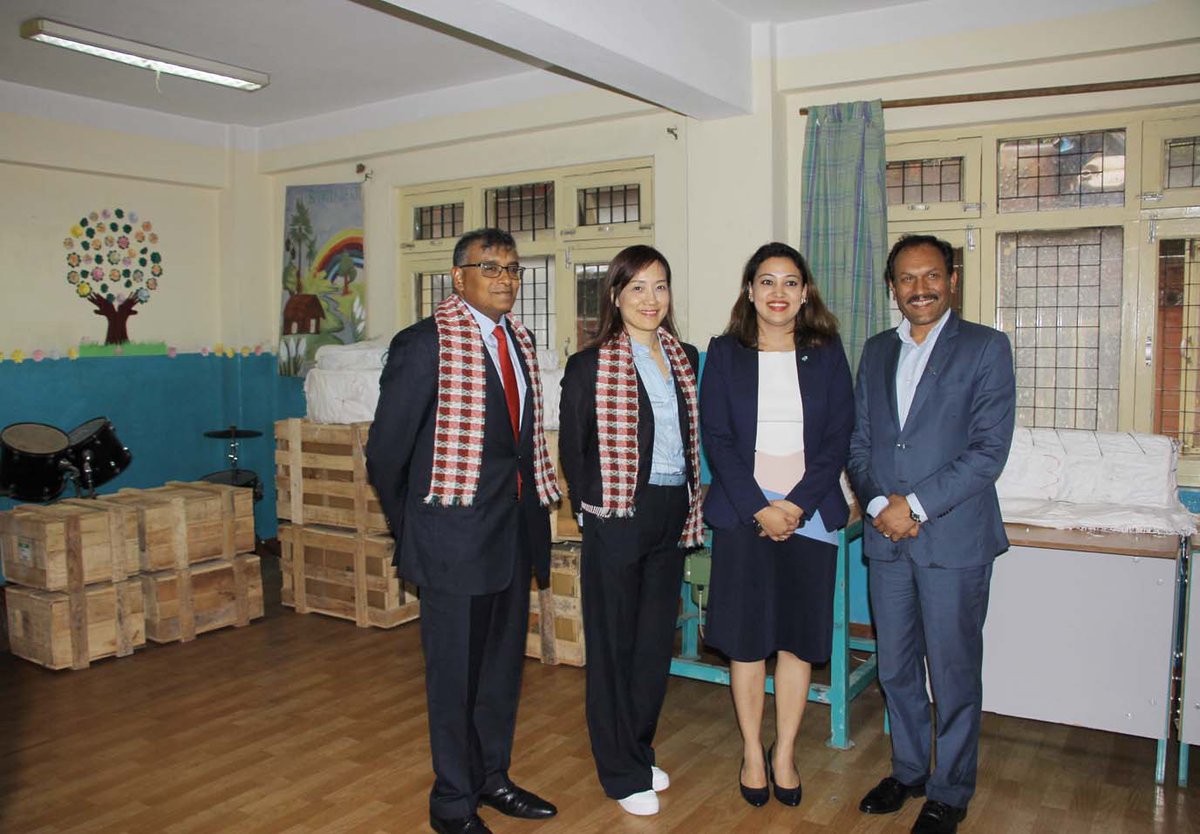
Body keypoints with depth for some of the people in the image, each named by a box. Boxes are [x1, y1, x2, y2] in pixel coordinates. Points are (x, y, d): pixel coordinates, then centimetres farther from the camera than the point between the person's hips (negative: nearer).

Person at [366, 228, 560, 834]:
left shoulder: (518, 341, 9)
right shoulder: (424, 344, -13)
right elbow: (386, 450, -9)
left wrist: (532, 510, 10)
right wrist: (409, 530, 0)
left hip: (515, 533, 7)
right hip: (455, 537, -7)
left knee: (503, 666, 19)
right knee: (454, 673, 7)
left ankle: (491, 777, 38)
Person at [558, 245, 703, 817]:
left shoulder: (685, 360, 8)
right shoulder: (590, 366, -8)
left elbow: (691, 439, 13)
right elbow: (572, 450, -4)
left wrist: (689, 504, 5)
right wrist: (594, 507, -7)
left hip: (672, 515, 6)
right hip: (618, 517, -5)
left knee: (657, 640, 15)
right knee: (614, 642, 7)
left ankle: (639, 752, 34)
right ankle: (622, 773, 22)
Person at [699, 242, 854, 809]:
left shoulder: (826, 354, 6)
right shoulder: (725, 354, 4)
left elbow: (838, 438, 1)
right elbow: (716, 438, -2)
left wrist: (797, 505, -11)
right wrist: (759, 508, -11)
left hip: (810, 516, 1)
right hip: (743, 513, -1)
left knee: (799, 636, 6)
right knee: (746, 637, 5)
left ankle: (784, 754, 23)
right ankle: (752, 752, 23)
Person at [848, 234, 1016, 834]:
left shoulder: (985, 347, -3)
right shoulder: (877, 351, 12)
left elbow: (989, 448, -11)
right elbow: (858, 441, 10)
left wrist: (916, 505, -16)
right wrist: (878, 502, -7)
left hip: (954, 537, -4)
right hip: (886, 538, 5)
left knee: (953, 673, 7)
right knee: (895, 668, 15)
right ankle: (908, 770, 35)